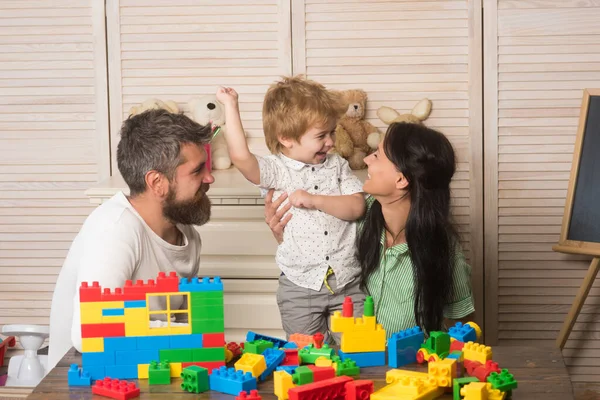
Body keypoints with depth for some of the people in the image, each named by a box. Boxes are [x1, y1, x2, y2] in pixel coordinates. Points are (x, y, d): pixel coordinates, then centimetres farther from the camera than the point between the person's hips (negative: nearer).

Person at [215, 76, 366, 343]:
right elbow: (240, 157, -24)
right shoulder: (276, 170, -6)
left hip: (347, 283, 2)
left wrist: (315, 200, -16)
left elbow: (357, 207, -3)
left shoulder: (337, 165, 6)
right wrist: (230, 106, -21)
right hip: (300, 286, -2)